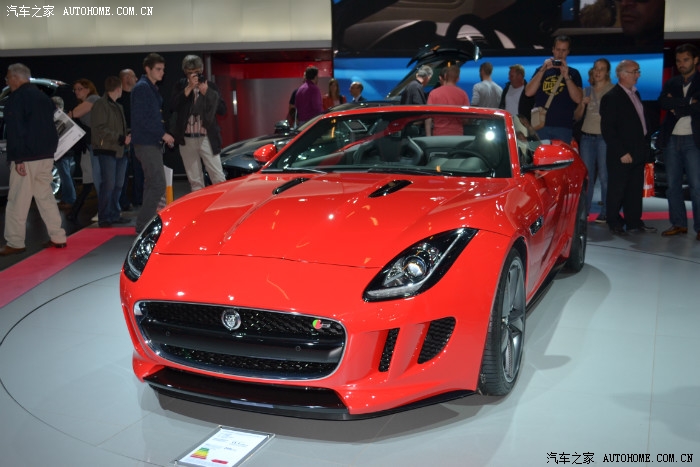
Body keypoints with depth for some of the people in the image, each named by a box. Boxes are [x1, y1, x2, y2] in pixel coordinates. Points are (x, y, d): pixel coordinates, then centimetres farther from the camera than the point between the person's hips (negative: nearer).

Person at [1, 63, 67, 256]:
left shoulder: (16, 98, -9)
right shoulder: (42, 96, 16)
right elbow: (53, 123, 19)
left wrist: (17, 158, -17)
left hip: (26, 158, -8)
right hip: (46, 156, 8)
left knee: (17, 201, -3)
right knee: (45, 196, 13)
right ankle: (58, 238, 12)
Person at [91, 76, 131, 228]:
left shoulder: (118, 107, 22)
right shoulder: (101, 105, -5)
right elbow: (101, 129, -14)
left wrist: (126, 137, 3)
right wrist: (121, 138, -17)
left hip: (119, 151, 8)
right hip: (106, 150, -8)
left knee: (118, 185, 9)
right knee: (108, 184, -10)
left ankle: (114, 215, 17)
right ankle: (103, 218, -4)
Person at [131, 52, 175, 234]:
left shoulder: (151, 88, 18)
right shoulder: (142, 88, -11)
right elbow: (142, 118, -19)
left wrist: (163, 134, 9)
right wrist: (163, 134, -16)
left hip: (151, 142, 10)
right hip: (146, 143, -10)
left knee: (152, 184, 14)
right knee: (158, 185, -13)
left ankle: (146, 224, 22)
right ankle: (143, 225, -8)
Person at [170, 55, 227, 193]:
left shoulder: (210, 86, 6)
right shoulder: (180, 86, 7)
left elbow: (222, 110, -2)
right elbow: (173, 106, -9)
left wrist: (206, 93, -12)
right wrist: (189, 88, -13)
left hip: (207, 138, -2)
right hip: (187, 140, 2)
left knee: (218, 178, -4)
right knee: (194, 181, 8)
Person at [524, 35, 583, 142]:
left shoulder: (573, 73, 12)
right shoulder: (541, 70, 15)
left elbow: (578, 99, -2)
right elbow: (528, 92, 0)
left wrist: (566, 76, -10)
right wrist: (543, 70, -5)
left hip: (563, 127, -1)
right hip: (541, 125, 1)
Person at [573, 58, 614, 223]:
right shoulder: (587, 91, 16)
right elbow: (577, 116, 15)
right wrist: (582, 104, -2)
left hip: (604, 137, -4)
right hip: (587, 137, 5)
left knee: (604, 177, -6)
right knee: (586, 176, 5)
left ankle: (605, 213, -1)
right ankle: (583, 211, 10)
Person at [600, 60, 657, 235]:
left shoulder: (635, 94, 15)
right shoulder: (611, 97, -12)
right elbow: (607, 129, -16)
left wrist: (645, 145, 12)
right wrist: (622, 153, -18)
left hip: (638, 153, 8)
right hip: (621, 155, -8)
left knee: (635, 190, 12)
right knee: (617, 191, 2)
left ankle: (634, 222, 21)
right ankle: (614, 223, 13)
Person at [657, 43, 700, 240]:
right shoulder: (671, 83, 13)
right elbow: (662, 102, -6)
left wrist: (677, 109, -7)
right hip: (671, 140, 4)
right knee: (673, 185, 6)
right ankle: (678, 223, 14)